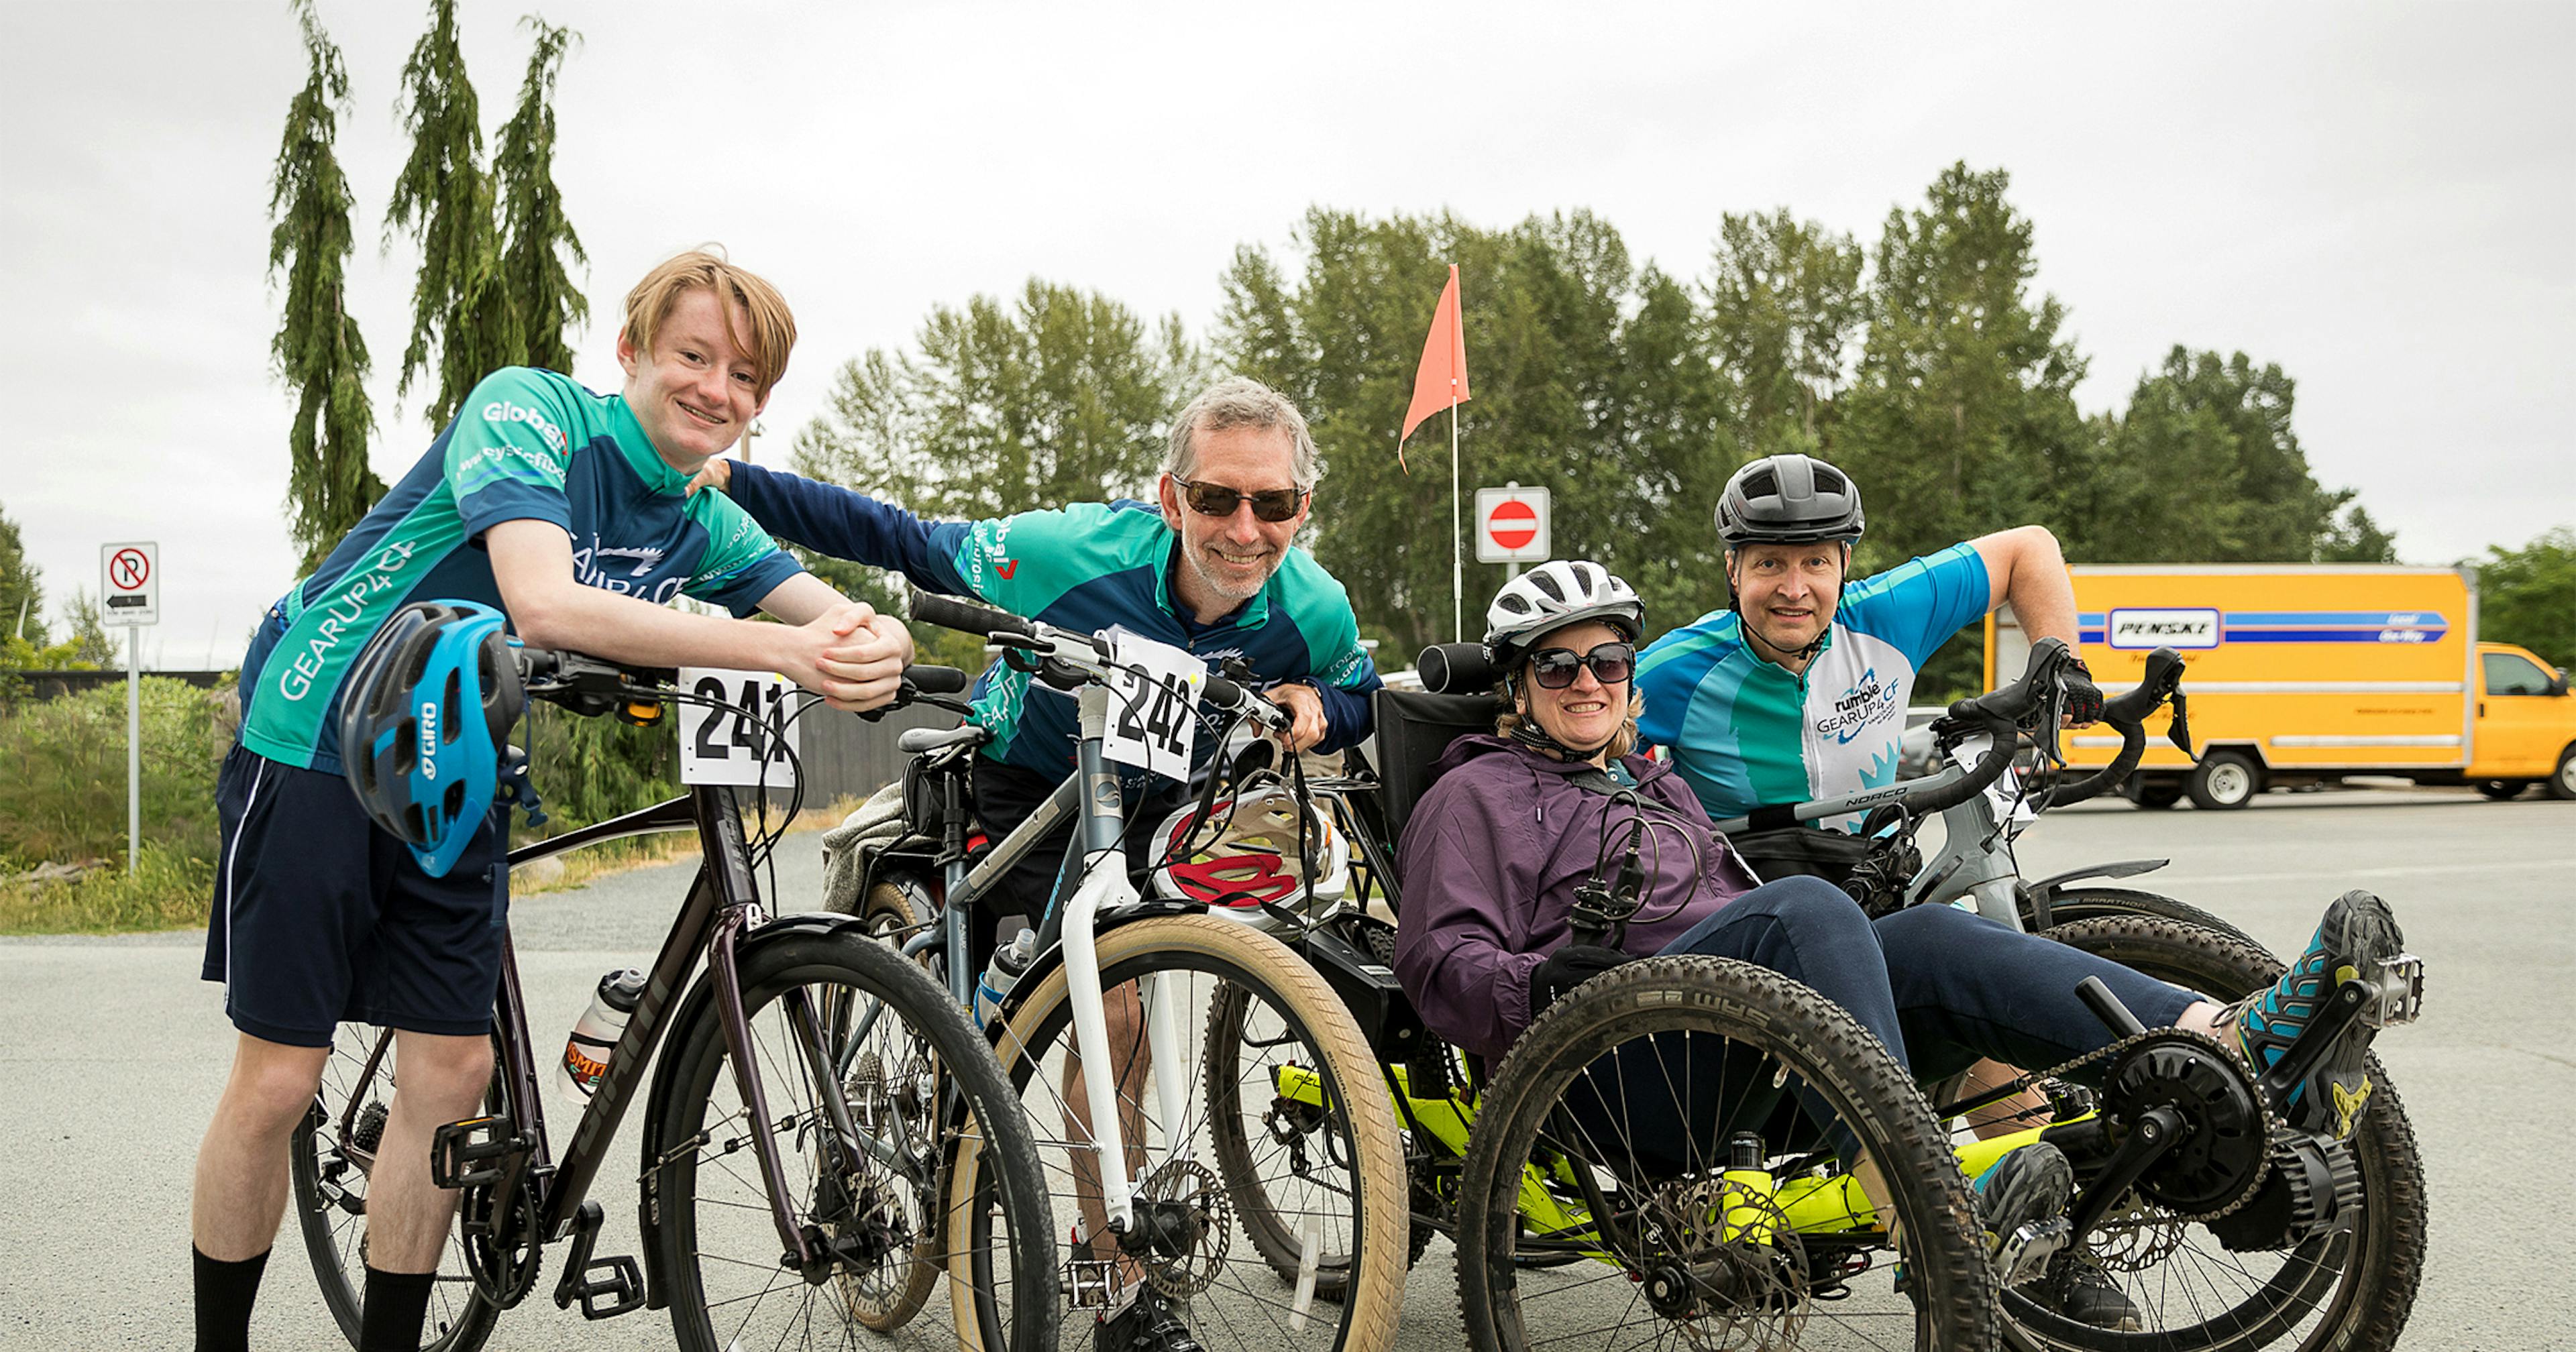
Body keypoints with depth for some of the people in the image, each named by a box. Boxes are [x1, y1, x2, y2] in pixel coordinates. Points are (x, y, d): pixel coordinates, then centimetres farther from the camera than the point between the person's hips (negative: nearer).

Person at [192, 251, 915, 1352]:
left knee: (453, 1070, 2)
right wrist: (782, 650, -43)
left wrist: (875, 647, -38)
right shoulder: (528, 408, -19)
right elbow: (544, 605, -35)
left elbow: (830, 607, -11)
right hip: (320, 746, -6)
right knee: (278, 1081, -2)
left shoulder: (706, 525, 1)